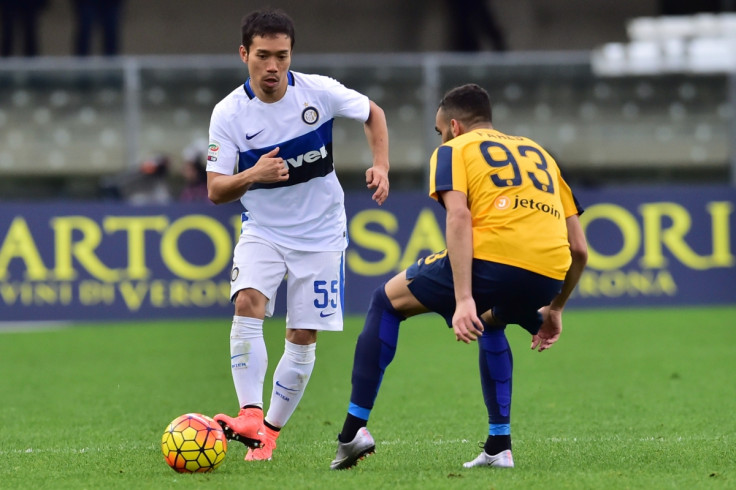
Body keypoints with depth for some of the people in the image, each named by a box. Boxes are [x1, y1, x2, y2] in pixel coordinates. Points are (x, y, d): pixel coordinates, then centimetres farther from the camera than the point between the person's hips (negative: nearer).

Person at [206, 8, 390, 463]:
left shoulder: (319, 92, -14)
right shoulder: (229, 114, -15)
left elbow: (373, 113, 6)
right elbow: (216, 191, -15)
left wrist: (381, 165, -9)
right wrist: (252, 176, -35)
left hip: (321, 233, 1)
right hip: (263, 232, -1)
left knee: (304, 337, 0)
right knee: (248, 302, -27)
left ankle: (270, 431, 14)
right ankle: (251, 415, -32)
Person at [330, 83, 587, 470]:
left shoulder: (454, 150, 16)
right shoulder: (539, 154, 31)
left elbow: (459, 216, -5)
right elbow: (579, 249, 26)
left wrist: (463, 299, -13)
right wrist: (555, 309, 38)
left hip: (492, 260, -5)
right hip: (550, 275, 5)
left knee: (387, 301, 19)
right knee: (490, 321, 39)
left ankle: (355, 429, 12)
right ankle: (499, 447, 28)